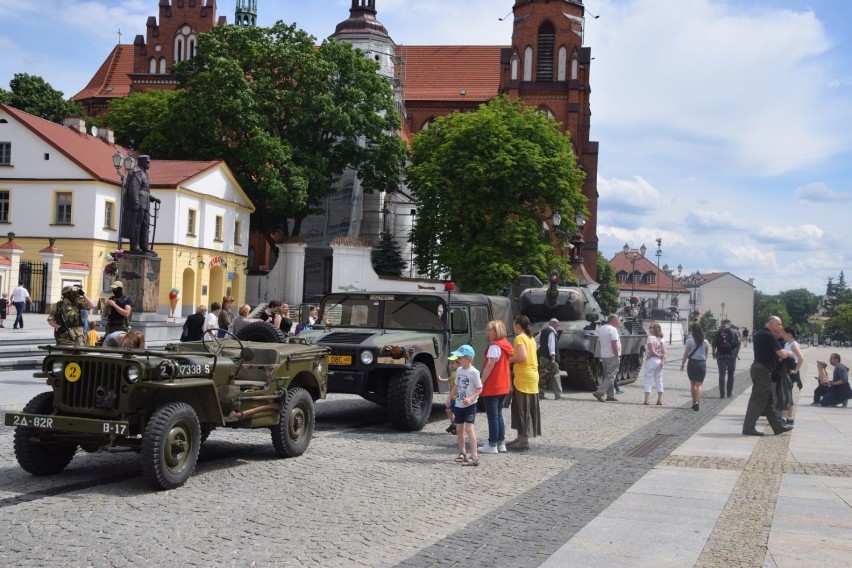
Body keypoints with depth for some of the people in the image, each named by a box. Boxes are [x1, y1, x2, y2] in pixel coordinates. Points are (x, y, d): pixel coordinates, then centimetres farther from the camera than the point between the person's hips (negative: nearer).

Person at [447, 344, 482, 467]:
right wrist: (450, 397, 14)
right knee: (459, 429, 13)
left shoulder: (474, 372, -14)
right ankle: (462, 453, 29)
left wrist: (471, 398, -25)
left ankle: (474, 456, -18)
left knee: (469, 428, -17)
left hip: (470, 405, -8)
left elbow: (479, 389, -13)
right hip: (459, 404, 8)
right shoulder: (459, 370, 8)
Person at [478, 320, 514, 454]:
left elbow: (489, 367, -19)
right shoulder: (506, 345, 11)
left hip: (492, 387, -9)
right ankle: (501, 443, 18)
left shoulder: (495, 346, -15)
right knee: (498, 415, 16)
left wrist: (481, 383, -16)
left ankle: (492, 445, 0)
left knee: (492, 416, -4)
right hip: (504, 386, 9)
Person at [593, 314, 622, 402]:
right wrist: (617, 356, -14)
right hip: (612, 356, -9)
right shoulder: (613, 329, -15)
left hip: (603, 355, 9)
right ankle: (599, 392, -16)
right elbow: (614, 345, -20)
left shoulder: (601, 328, 12)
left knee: (608, 376, 13)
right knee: (610, 376, -7)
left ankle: (610, 395, 16)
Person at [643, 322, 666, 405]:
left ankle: (647, 399, -3)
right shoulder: (661, 339, 10)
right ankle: (659, 400, 13)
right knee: (659, 380, 12)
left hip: (651, 360, -7)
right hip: (659, 361, 7)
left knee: (648, 380, 0)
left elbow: (652, 351, -18)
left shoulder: (650, 338, -11)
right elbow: (665, 352, 2)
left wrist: (659, 355, -5)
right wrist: (663, 360, -5)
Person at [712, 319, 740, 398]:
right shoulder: (734, 331, 0)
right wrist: (737, 353, 8)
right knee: (731, 375, 12)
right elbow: (738, 344, -4)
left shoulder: (718, 332, 1)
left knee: (721, 375, 6)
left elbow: (714, 344, -1)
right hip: (732, 356, 0)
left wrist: (714, 353, 12)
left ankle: (722, 394, 3)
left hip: (721, 356, 0)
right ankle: (729, 393, 14)